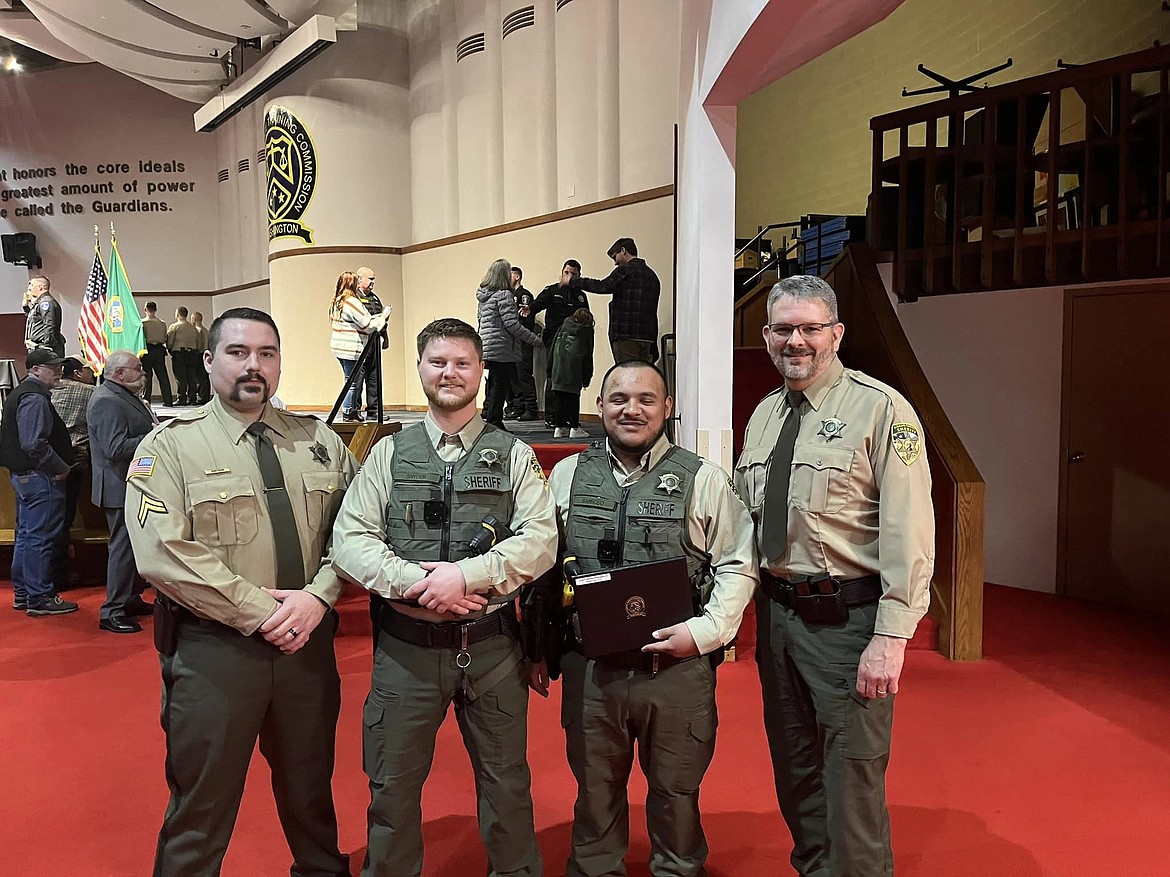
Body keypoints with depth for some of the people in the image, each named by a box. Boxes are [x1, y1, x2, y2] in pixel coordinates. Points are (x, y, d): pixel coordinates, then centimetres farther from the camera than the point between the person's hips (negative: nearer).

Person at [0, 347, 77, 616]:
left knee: (26, 535, 17)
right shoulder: (35, 398, -17)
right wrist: (61, 468, -16)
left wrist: (60, 466, 16)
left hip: (22, 473, 11)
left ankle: (22, 594, 26)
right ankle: (39, 598, 1)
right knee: (40, 538, -5)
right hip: (40, 476, -11)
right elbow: (35, 444, -26)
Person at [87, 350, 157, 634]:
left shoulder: (125, 396, 13)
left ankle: (131, 599, 31)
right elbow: (116, 449, -27)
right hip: (121, 488, -11)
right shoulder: (107, 401, -19)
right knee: (124, 546, -5)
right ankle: (112, 612, 3)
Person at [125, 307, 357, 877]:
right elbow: (163, 554, -17)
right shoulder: (170, 445, -6)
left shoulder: (320, 441, 6)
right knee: (202, 802, 10)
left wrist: (318, 596, -14)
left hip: (308, 639, 4)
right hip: (213, 647, -3)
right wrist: (259, 611, -18)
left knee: (309, 785, 22)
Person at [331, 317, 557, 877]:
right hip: (405, 646, 1)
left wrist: (467, 575, -20)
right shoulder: (389, 454, 6)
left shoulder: (514, 456, 3)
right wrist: (414, 582, -17)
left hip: (491, 646, 0)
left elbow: (540, 541, -7)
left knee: (506, 783, 13)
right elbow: (349, 541, -2)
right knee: (393, 785, 13)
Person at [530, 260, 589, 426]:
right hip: (554, 341, -4)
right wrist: (528, 309, -33)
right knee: (553, 377, -5)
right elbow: (537, 305, -9)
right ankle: (550, 417, 0)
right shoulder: (551, 291, 7)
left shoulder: (581, 296, 18)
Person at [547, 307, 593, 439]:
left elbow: (553, 347, 14)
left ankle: (559, 428, 10)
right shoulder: (587, 331, 8)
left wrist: (550, 369, 19)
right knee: (574, 397, 1)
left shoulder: (563, 326, 15)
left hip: (558, 369, 3)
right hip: (574, 370, -3)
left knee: (559, 398, 7)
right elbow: (588, 356, 9)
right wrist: (587, 378, 11)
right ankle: (574, 428, 1)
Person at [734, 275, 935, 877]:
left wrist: (890, 638, -20)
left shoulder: (881, 410, -10)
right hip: (775, 612, 7)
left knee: (852, 779, 2)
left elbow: (908, 532, -15)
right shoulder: (763, 416, 11)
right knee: (794, 773, 20)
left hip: (847, 619, -6)